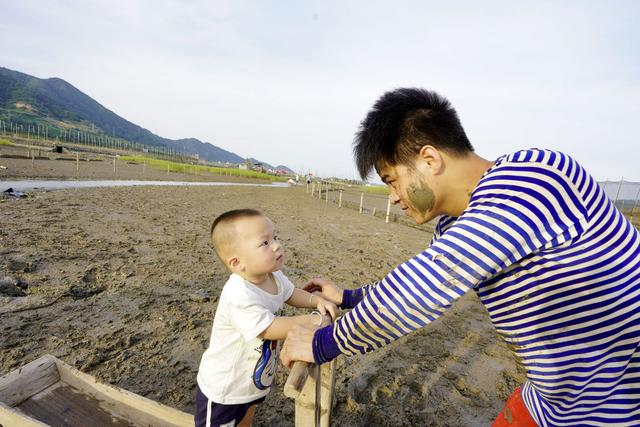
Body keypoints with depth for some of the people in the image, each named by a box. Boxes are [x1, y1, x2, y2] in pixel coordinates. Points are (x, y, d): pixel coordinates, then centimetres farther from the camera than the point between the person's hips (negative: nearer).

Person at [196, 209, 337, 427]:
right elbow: (272, 329, -36)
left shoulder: (274, 276, -13)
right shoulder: (240, 296, -40)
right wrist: (315, 319, -28)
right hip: (223, 387, -7)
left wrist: (317, 301, -12)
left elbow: (291, 294, 6)